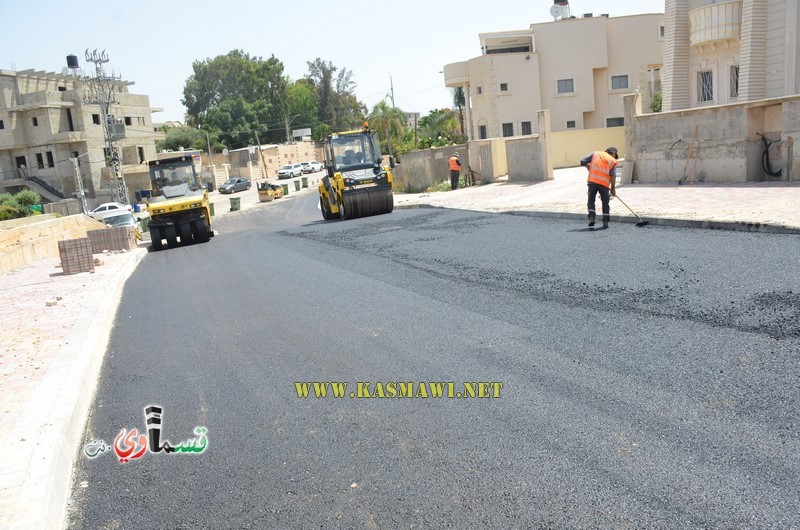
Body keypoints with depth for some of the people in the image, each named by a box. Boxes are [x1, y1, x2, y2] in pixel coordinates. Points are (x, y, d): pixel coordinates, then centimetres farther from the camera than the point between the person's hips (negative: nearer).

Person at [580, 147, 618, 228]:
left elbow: (583, 161, 8)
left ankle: (591, 218, -5)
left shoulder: (596, 153, 14)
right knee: (605, 202, 13)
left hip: (592, 181, 0)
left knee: (591, 200, 11)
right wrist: (613, 188, 7)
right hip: (604, 183, 0)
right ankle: (605, 221, 13)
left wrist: (589, 168, 24)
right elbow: (613, 176, 0)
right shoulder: (613, 161, 11)